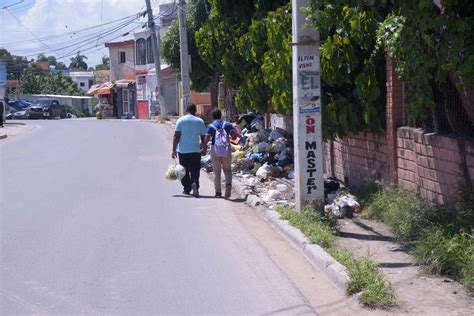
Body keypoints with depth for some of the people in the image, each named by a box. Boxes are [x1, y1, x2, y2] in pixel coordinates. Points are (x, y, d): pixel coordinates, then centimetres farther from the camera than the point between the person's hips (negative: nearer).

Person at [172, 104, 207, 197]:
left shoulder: (180, 120, -2)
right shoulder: (200, 121, 2)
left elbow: (176, 136, -6)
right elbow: (203, 138, 4)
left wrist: (174, 149, -4)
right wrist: (204, 148, 18)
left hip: (182, 150, 0)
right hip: (195, 150, 0)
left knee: (185, 170, 12)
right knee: (195, 170, 2)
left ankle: (187, 189, 18)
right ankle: (194, 183, -23)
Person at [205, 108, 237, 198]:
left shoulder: (211, 126, -3)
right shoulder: (227, 124, 2)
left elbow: (207, 140, -9)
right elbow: (234, 137, -4)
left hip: (215, 150, -1)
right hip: (226, 150, 1)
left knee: (217, 172, 9)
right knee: (227, 169, 15)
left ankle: (218, 192, 10)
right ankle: (228, 184, -13)